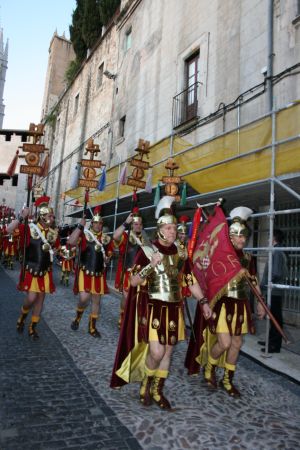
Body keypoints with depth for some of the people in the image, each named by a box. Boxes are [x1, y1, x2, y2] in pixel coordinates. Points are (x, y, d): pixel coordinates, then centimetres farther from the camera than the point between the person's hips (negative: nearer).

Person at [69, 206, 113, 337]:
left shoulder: (106, 238, 6)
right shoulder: (84, 234, -6)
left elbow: (109, 253, 20)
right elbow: (71, 242, -24)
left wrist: (108, 259, -3)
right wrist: (80, 226, -24)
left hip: (99, 274, 4)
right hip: (85, 272, -4)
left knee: (96, 300, 9)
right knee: (84, 298, -13)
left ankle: (92, 327, 24)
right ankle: (78, 317, 20)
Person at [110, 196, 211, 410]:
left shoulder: (180, 253, 6)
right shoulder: (147, 251, -9)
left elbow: (191, 280, 11)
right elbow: (133, 282, -13)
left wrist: (203, 301, 3)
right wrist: (151, 266, -26)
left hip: (174, 309, 5)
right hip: (152, 308, -5)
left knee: (168, 352, 11)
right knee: (157, 352, -10)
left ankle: (157, 391, 30)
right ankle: (145, 383, 20)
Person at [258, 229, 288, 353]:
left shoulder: (276, 252, -16)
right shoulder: (281, 252, 14)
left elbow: (275, 273, -24)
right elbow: (284, 273, 19)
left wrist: (262, 285, -16)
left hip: (274, 291, -10)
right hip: (276, 290, 10)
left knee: (275, 317, -2)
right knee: (274, 317, 17)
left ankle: (275, 345, 5)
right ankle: (272, 340, 28)